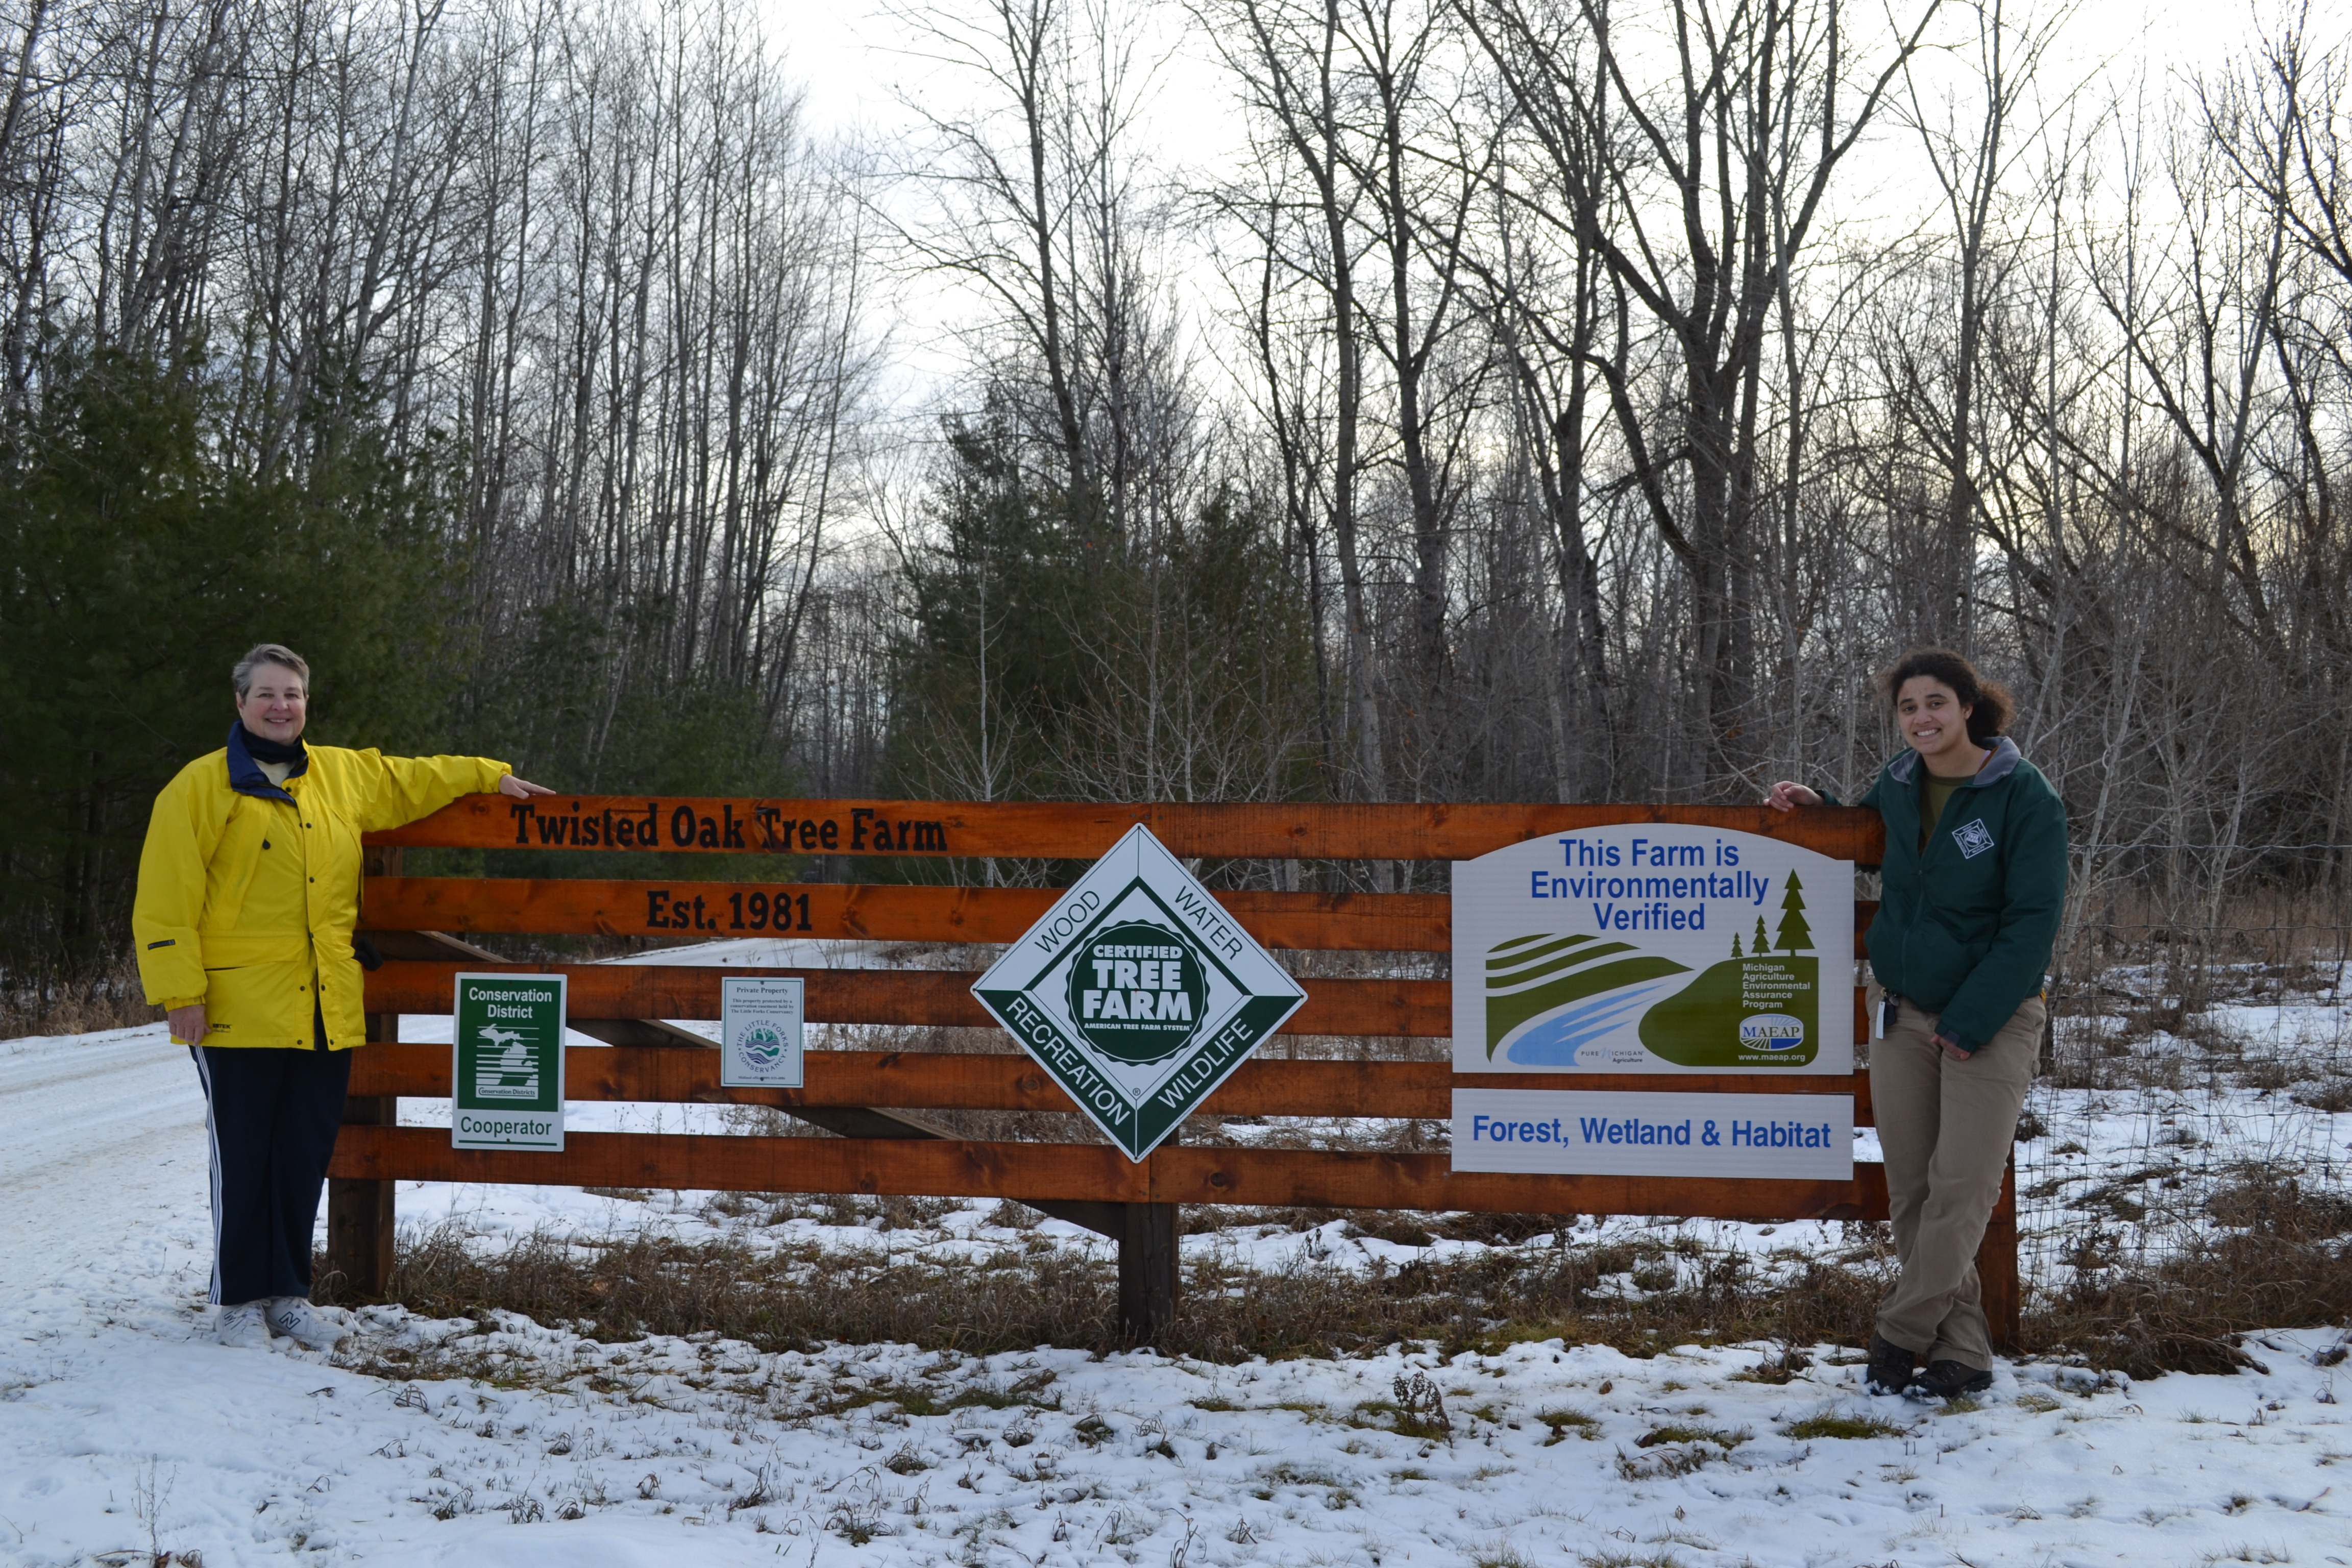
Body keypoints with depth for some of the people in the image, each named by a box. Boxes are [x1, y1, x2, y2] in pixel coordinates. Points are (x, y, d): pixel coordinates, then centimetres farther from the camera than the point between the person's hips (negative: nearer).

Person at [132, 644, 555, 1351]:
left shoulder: (343, 775, 13)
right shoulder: (201, 787, -3)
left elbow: (413, 780, 31)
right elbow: (167, 899, -7)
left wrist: (489, 776, 31)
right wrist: (182, 993, -12)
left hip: (326, 1011, 5)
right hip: (240, 1012, -5)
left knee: (306, 1158, 10)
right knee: (245, 1159, 1)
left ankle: (288, 1293, 21)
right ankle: (239, 1299, 13)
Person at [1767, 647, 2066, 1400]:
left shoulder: (2025, 796, -11)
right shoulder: (1898, 785, 5)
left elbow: (2032, 921, -13)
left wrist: (1971, 1021, -15)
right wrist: (1816, 806, 7)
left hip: (1992, 1019, -5)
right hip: (1904, 1012, 5)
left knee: (1960, 1189, -7)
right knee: (1910, 1189, 3)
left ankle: (1901, 1335, 5)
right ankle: (1962, 1352, 12)